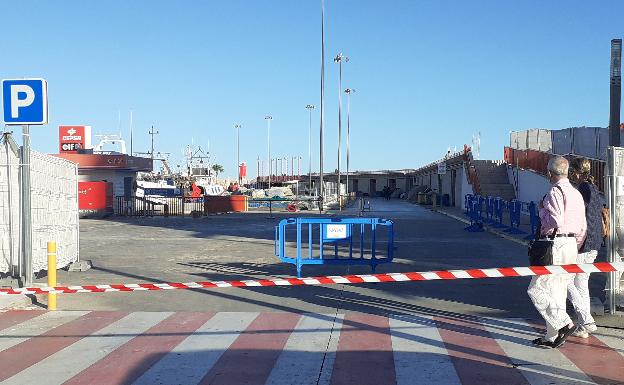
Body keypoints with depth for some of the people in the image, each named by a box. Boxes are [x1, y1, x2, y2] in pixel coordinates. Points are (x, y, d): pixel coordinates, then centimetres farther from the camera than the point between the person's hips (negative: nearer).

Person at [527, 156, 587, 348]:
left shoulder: (555, 192, -12)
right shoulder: (576, 193, 16)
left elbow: (555, 221, -22)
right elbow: (582, 226, 18)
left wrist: (542, 209, -4)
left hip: (556, 245, -9)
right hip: (571, 245, 9)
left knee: (537, 289, -4)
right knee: (557, 291, 12)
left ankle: (564, 324, -12)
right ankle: (552, 337, 16)